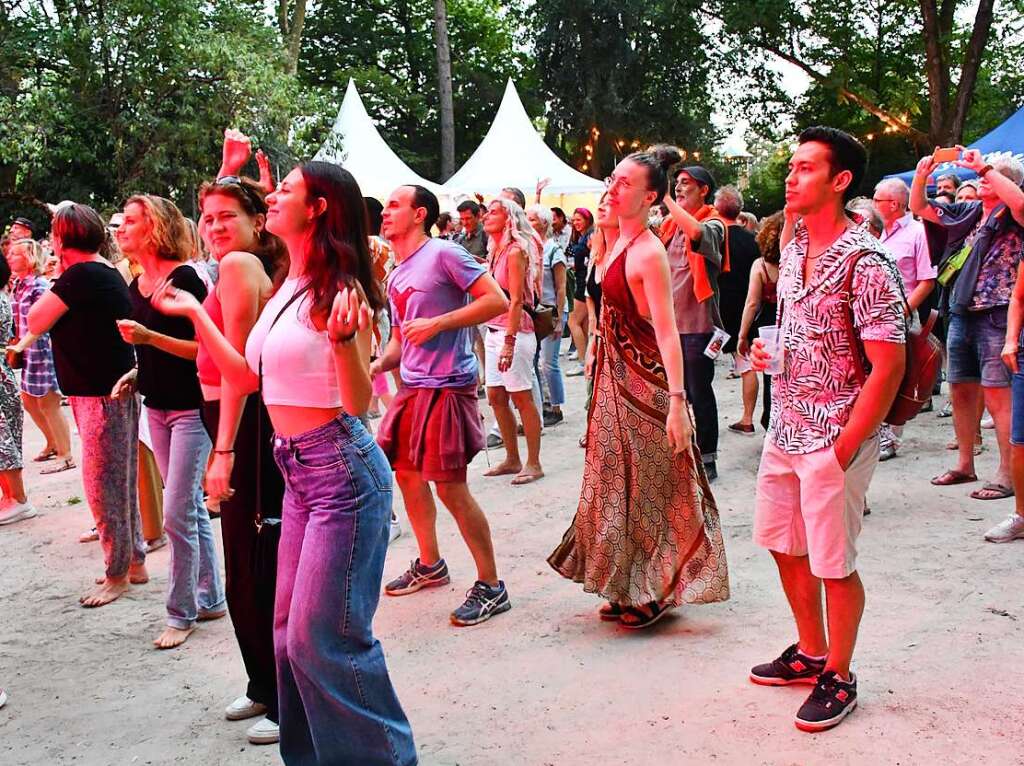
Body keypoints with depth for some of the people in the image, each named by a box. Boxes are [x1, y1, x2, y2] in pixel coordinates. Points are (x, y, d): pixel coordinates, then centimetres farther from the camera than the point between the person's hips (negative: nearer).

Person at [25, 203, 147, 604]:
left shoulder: (81, 275, -18)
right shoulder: (107, 274, 11)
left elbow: (35, 323, -15)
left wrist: (54, 284, -4)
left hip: (101, 397, -10)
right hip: (115, 391, 10)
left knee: (103, 486, 0)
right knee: (121, 484, 17)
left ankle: (117, 574, 11)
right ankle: (134, 561, 27)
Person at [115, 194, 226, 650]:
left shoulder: (184, 278, -15)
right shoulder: (136, 287, 10)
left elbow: (203, 347, -18)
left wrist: (149, 337, -26)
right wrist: (135, 375, 6)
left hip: (191, 407, -8)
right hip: (157, 407, 8)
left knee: (178, 513, -6)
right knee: (191, 509, 15)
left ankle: (181, 612, 8)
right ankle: (210, 598, 25)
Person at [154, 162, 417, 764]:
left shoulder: (340, 291, -15)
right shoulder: (287, 289, 11)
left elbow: (359, 402, -18)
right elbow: (248, 376, 15)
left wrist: (344, 337, -35)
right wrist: (194, 312, 18)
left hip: (342, 468, -9)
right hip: (297, 471, 9)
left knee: (322, 636, -3)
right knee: (291, 632, 15)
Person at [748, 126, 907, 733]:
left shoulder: (865, 261, -18)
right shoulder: (793, 249, 7)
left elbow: (889, 366, -19)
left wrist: (844, 449, -19)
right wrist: (768, 351, 2)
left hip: (835, 439, -8)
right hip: (785, 431, 8)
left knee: (834, 565, 4)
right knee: (785, 546, 18)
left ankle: (839, 678, 23)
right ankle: (811, 653, 37)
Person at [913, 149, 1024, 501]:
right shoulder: (966, 212, 15)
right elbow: (920, 208, 20)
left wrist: (983, 167, -22)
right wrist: (921, 176, 3)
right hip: (961, 314, 7)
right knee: (960, 392, 13)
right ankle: (964, 465, 25)